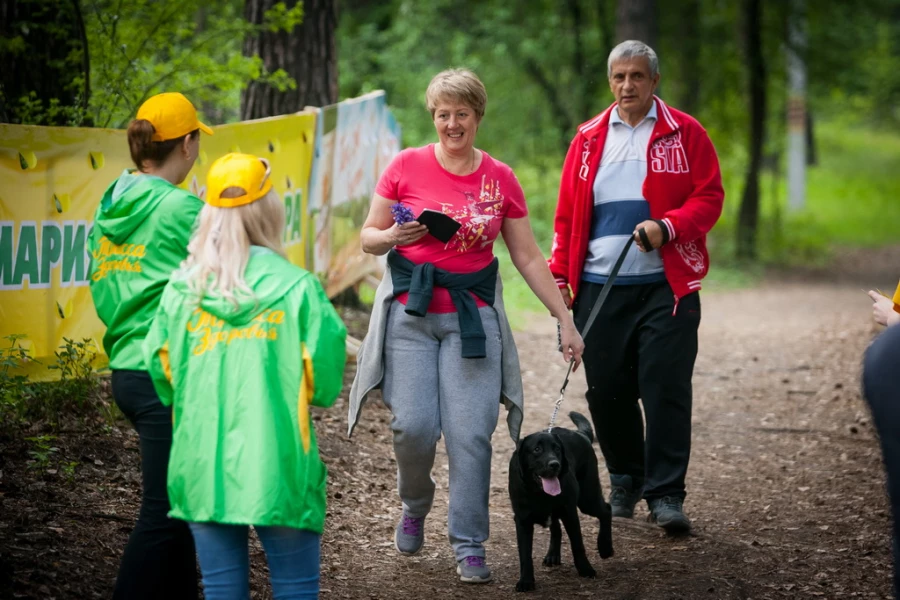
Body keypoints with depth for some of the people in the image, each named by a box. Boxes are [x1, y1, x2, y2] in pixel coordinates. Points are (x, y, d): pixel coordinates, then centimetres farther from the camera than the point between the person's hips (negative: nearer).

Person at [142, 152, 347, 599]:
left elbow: (161, 372, 6)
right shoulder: (297, 287, -7)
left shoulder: (181, 289, 1)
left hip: (202, 467, 3)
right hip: (276, 468, -3)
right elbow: (325, 383, -6)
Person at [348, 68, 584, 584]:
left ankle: (469, 547, 3)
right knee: (415, 425, -10)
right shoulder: (407, 166, 1)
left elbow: (529, 258, 9)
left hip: (472, 316, 1)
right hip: (410, 312, -1)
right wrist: (394, 237, -16)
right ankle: (415, 506, 21)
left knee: (471, 433, -7)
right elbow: (368, 236, 7)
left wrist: (566, 322, 6)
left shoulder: (501, 179, 5)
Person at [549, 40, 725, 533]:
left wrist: (666, 226, -17)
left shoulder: (685, 133, 4)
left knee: (666, 389, -6)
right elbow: (567, 212, 13)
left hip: (666, 285, -3)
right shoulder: (589, 138, 11)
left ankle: (665, 493, 0)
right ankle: (625, 481, 24)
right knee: (607, 390, 6)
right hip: (599, 288, 3)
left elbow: (709, 197, -1)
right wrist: (560, 275, 6)